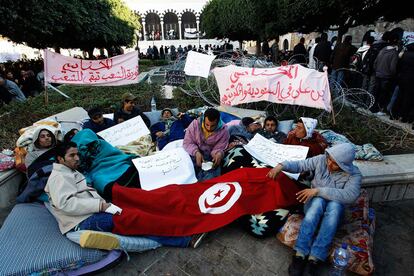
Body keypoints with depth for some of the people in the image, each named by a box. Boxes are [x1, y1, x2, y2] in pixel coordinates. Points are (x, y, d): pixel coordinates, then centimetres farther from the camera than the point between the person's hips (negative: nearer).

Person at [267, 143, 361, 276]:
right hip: (314, 201, 1)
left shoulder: (354, 175, -14)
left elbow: (350, 195, -29)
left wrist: (318, 190, -34)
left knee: (334, 205, -37)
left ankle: (314, 259, -41)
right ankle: (300, 254, -39)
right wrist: (281, 165, -24)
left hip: (335, 206, -1)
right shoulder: (321, 160, -8)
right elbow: (300, 165, -4)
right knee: (318, 201, -36)